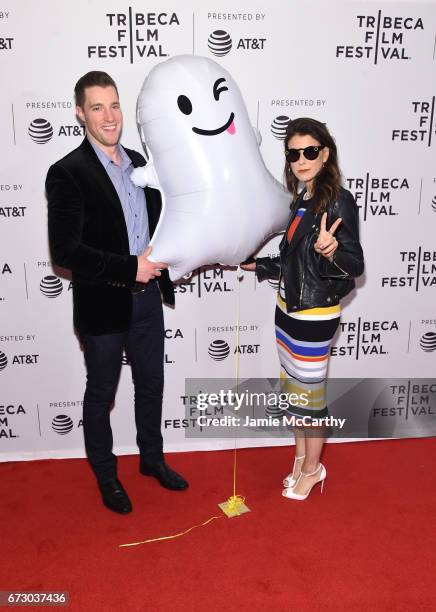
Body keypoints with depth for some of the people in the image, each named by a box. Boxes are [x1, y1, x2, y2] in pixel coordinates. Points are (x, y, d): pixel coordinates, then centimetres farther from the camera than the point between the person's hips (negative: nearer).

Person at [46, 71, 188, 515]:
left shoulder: (138, 162, 6)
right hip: (102, 305, -6)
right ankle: (105, 475, 36)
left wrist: (159, 268, 2)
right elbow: (64, 250, -22)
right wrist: (129, 267, -24)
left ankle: (151, 458, 42)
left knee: (151, 385, 19)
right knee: (101, 394, 13)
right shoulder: (68, 173, -15)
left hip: (147, 297, 6)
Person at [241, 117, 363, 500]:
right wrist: (256, 265, 20)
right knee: (294, 389, 17)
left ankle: (311, 469, 26)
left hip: (315, 314, -8)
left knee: (309, 392, 5)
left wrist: (331, 250, -38)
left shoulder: (339, 201, -16)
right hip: (289, 308, 8)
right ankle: (302, 458, 35)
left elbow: (355, 264, -19)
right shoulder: (301, 199, 8)